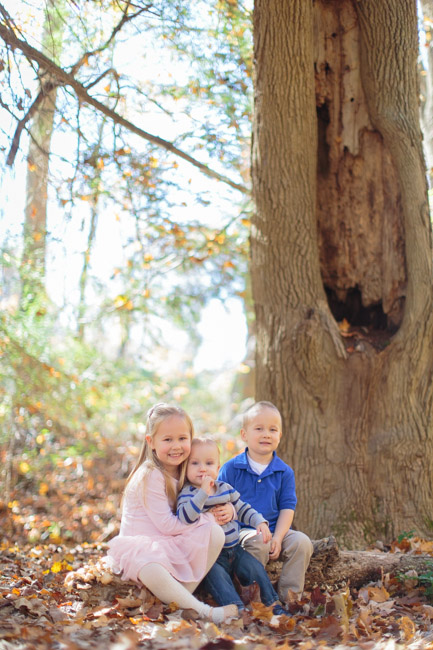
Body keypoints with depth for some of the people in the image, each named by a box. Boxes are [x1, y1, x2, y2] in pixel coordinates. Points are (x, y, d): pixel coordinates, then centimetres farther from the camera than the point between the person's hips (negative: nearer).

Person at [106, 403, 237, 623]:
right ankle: (202, 611, -36)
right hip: (143, 546, -8)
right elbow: (167, 525, -19)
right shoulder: (150, 476, -18)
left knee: (215, 532, -17)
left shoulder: (183, 472, 7)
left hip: (175, 546, 8)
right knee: (152, 571, -42)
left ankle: (182, 594, -15)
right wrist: (205, 517, -11)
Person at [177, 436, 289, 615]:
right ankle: (237, 608, -37)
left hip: (234, 549, 6)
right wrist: (203, 492, -35)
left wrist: (260, 522, 2)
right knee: (216, 575, -30)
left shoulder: (225, 488, 8)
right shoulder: (188, 493, -11)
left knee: (256, 568, -7)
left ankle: (272, 604, 5)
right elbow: (185, 517, -31)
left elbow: (243, 509, 20)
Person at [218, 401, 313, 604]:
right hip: (243, 530, -3)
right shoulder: (231, 468, 1)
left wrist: (277, 538, -12)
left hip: (275, 530, 3)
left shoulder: (285, 472, 9)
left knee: (301, 542, -22)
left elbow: (287, 508, 5)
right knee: (258, 542, -35)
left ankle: (288, 595, -10)